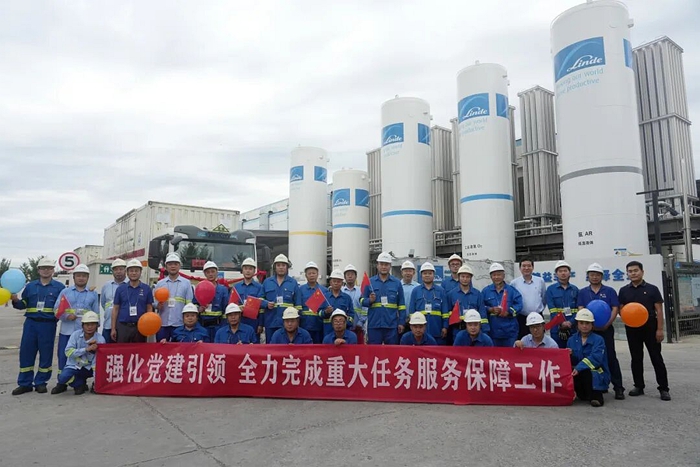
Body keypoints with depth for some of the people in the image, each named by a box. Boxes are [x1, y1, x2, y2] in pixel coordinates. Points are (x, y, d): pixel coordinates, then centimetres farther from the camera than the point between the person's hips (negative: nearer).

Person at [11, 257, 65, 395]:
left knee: (46, 353, 3)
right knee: (26, 353, 4)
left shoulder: (59, 287, 3)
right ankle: (25, 383, 15)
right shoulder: (30, 286, 12)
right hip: (30, 323, 3)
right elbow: (23, 305, 12)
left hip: (48, 325, -3)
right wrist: (16, 300, -7)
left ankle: (41, 382, 16)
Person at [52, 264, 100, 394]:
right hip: (66, 331, 1)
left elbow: (96, 314, 8)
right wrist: (66, 316, -16)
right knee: (63, 356, 4)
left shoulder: (93, 294, 8)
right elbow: (56, 310, 2)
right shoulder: (65, 292, 8)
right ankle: (61, 383, 17)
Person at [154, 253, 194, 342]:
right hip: (162, 323, 2)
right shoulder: (160, 283, 8)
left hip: (179, 324, -2)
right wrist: (159, 304, -13)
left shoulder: (186, 283, 3)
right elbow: (156, 304, 8)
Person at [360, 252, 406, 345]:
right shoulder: (370, 282, 5)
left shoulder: (397, 283, 5)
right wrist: (369, 301, -15)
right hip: (374, 324, 0)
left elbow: (401, 305, 6)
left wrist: (401, 322, 1)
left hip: (392, 325, 0)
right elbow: (362, 301, 6)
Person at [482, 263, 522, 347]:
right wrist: (491, 310, -17)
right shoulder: (486, 291, 6)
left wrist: (508, 312, -19)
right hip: (492, 330, 1)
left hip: (509, 330, 0)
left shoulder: (512, 290, 4)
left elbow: (519, 305, -5)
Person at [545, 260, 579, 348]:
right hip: (557, 328, -2)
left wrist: (571, 322, -12)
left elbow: (578, 309, 2)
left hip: (572, 327, 2)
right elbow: (552, 310, -6)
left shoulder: (575, 289, 11)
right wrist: (562, 323, -17)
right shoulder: (550, 289, 3)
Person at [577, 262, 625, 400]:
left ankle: (618, 387, 4)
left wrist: (607, 324, -15)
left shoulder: (609, 291, 4)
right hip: (588, 329, 2)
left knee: (611, 357, -2)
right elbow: (580, 310, 1)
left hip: (606, 329, -2)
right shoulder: (582, 292, 8)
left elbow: (615, 309, -2)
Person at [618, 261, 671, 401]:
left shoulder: (652, 289, -1)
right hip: (632, 328, 3)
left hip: (650, 326, -3)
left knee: (656, 358, 0)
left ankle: (663, 388, 7)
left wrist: (660, 329, -9)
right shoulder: (624, 291, 6)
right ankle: (639, 386, 19)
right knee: (636, 358, 9)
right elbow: (621, 309, 10)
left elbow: (659, 310, -3)